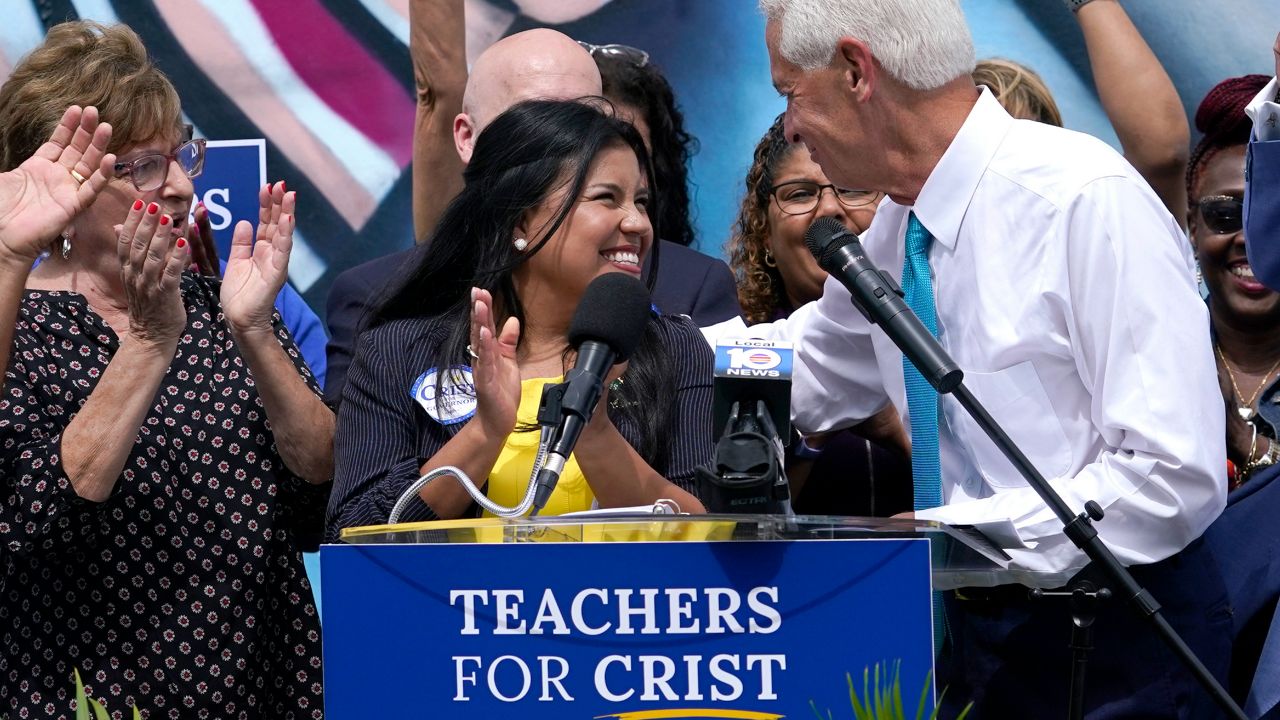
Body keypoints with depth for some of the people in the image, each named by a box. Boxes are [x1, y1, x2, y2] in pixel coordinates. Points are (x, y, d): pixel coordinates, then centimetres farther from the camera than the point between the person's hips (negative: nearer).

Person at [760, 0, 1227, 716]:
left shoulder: (1090, 201, -19)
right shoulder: (895, 232, 5)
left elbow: (1178, 478, -25)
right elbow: (807, 388, 24)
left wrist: (946, 537, -26)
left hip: (1114, 651, -7)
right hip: (972, 627, 7)